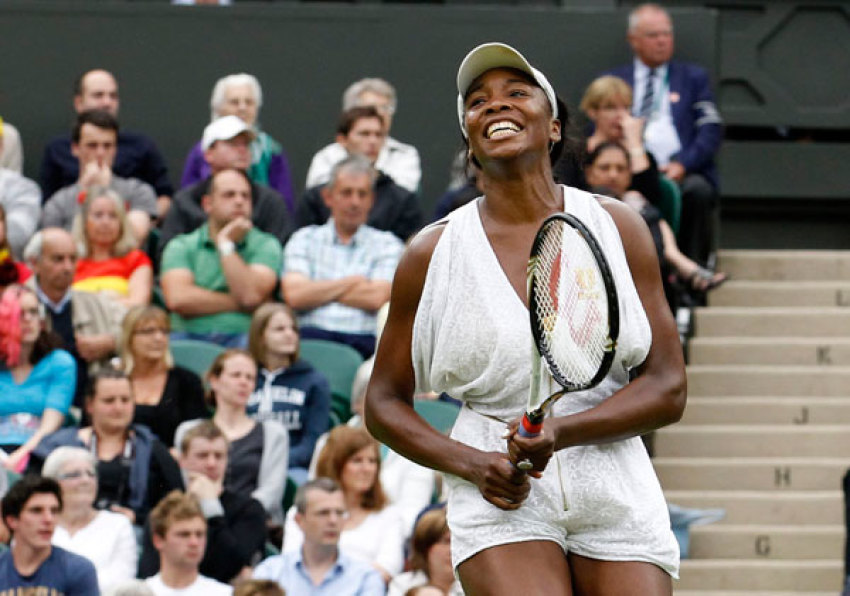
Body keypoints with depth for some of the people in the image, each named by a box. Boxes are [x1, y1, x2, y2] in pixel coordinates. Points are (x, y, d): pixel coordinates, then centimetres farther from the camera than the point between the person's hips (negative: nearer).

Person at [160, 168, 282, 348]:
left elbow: (250, 296, -8)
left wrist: (226, 244, 0)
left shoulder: (265, 245, 11)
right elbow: (178, 299, -5)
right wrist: (234, 303, -4)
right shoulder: (181, 246, 14)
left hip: (242, 335, 0)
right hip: (191, 335, 0)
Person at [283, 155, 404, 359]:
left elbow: (377, 298, 1)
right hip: (311, 335, 0)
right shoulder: (304, 239, 21)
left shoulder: (386, 244, 18)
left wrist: (319, 291, 7)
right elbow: (294, 296, 3)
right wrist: (352, 282, 6)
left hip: (362, 339, 0)